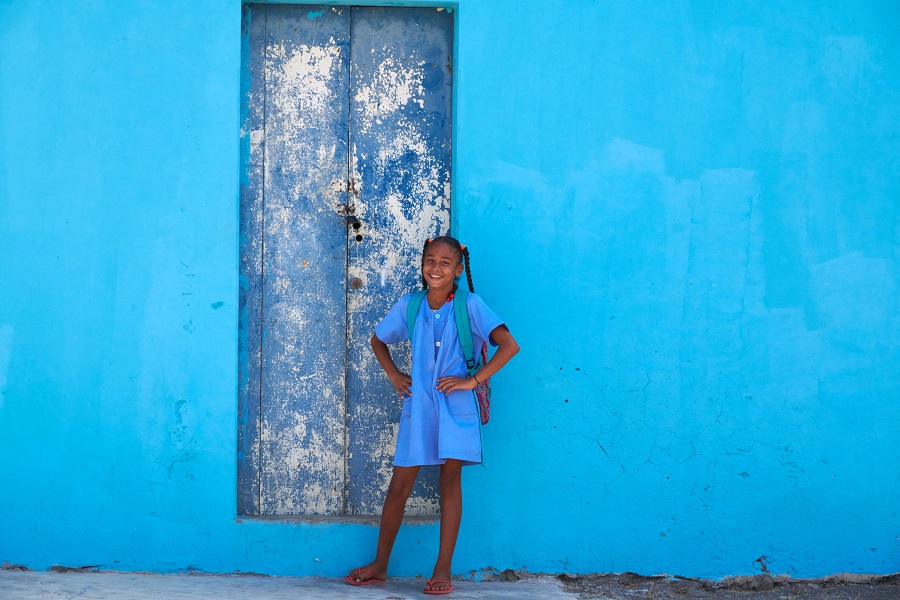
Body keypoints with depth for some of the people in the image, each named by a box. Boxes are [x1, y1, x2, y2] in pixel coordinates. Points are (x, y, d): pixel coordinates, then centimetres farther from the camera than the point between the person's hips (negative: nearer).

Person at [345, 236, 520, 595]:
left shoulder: (470, 306, -7)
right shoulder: (409, 306, 4)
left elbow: (509, 345, -16)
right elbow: (378, 340, 20)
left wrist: (474, 380, -16)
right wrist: (393, 374, 6)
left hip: (455, 406, -3)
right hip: (418, 404, 3)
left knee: (450, 479, 0)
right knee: (399, 485, 6)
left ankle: (443, 569, 8)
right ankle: (380, 565, 18)